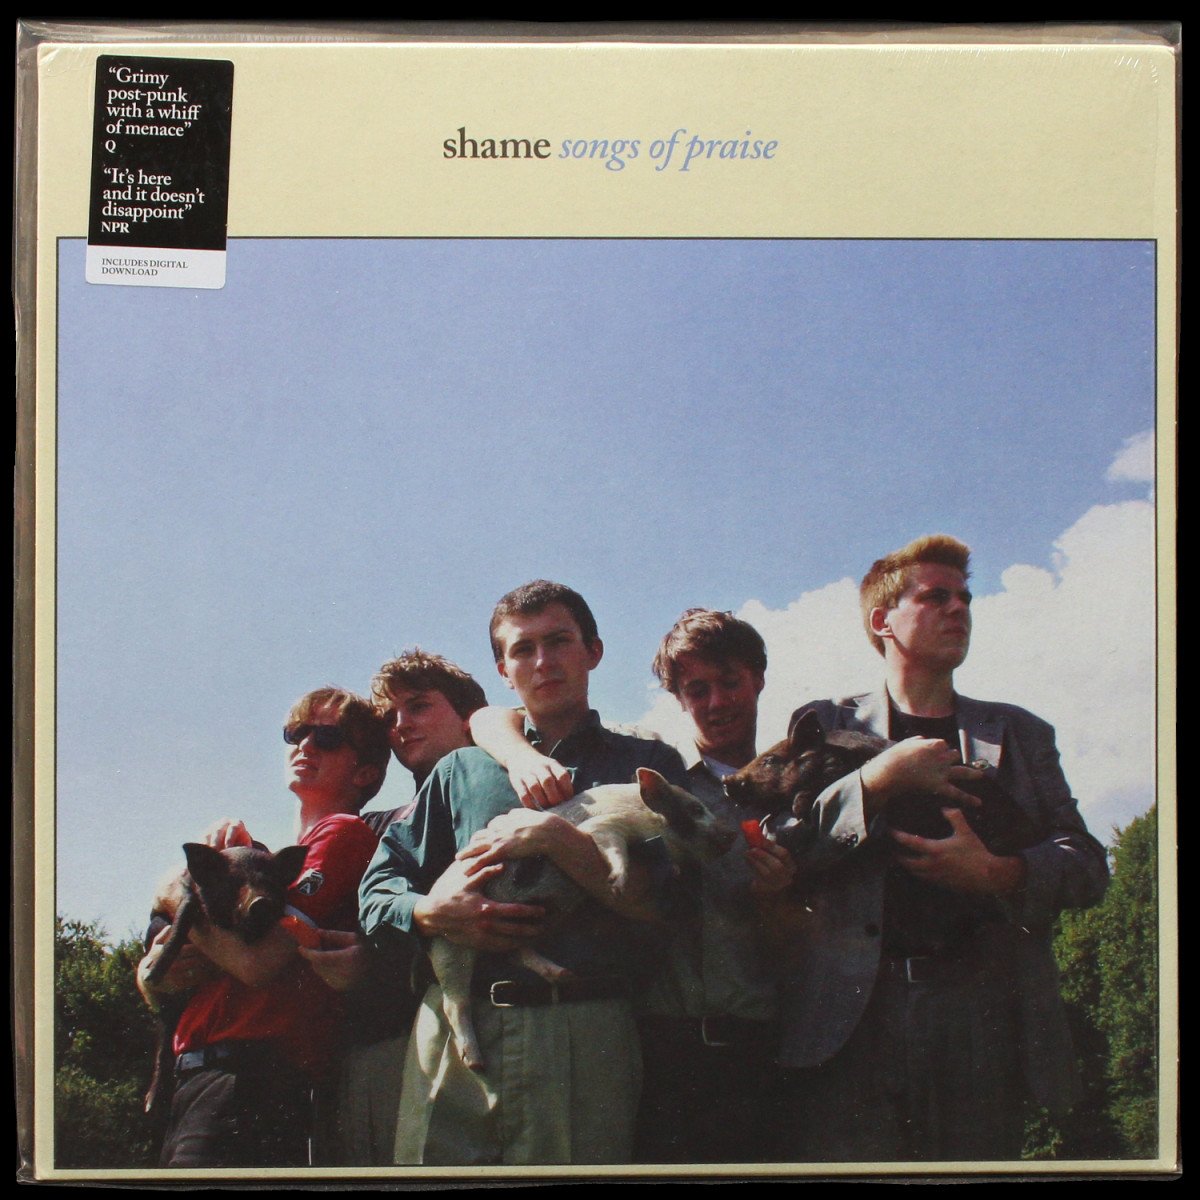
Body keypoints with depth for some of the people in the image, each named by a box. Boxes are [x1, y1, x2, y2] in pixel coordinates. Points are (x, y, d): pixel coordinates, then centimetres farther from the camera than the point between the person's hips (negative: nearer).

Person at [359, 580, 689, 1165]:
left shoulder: (648, 764, 14)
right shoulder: (461, 771, 21)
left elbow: (656, 899, 0)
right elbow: (379, 883, 16)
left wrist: (553, 836, -8)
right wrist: (431, 911, -5)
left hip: (587, 1036, -2)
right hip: (456, 1027, 2)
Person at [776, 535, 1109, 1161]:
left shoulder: (1019, 733, 21)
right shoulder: (824, 724, 15)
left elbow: (1086, 863, 11)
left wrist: (998, 873, -9)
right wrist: (878, 779, -10)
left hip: (982, 1014, 2)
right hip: (853, 1012, -2)